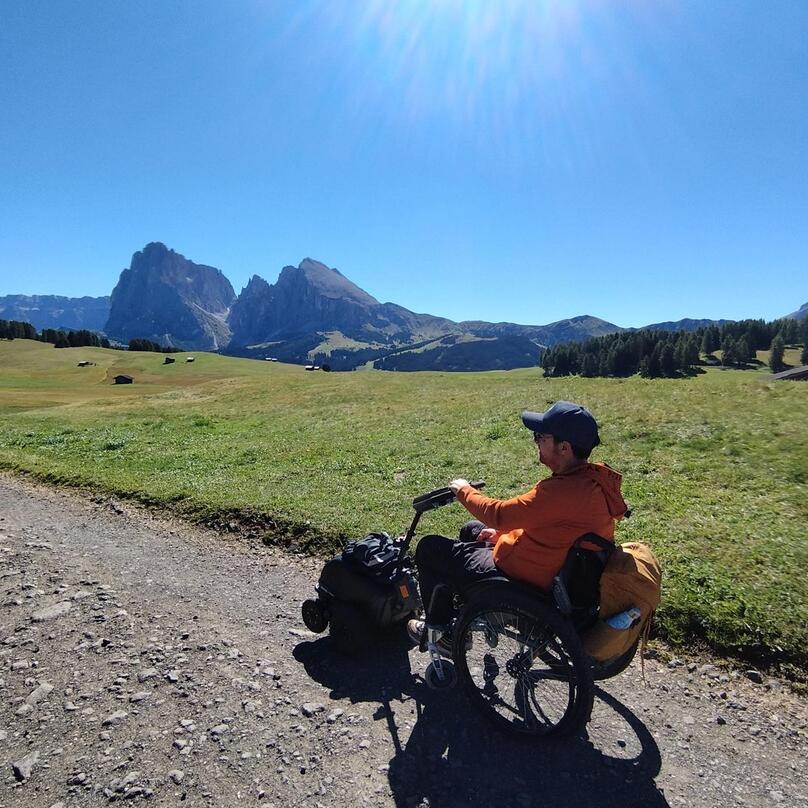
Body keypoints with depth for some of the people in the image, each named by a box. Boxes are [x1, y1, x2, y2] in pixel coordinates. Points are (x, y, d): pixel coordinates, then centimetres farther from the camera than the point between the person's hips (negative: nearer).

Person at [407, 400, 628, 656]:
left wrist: (464, 490, -10)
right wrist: (503, 532, 7)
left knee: (428, 547, 2)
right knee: (471, 529, 29)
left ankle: (439, 630, 21)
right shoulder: (594, 477, -3)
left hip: (527, 580, -9)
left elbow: (499, 514, -28)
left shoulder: (567, 491, -34)